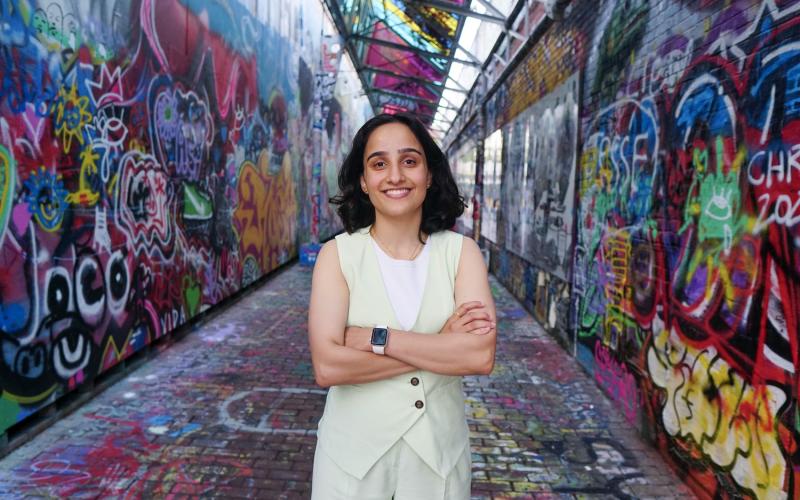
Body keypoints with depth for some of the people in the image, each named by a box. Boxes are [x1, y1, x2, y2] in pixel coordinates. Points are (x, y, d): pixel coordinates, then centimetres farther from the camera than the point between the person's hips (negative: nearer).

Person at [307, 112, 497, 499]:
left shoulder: (461, 252, -7)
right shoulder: (337, 254, -10)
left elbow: (481, 356, -18)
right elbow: (327, 367, -21)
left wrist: (376, 338, -21)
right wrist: (442, 345, -19)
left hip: (440, 450, 1)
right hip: (354, 453, -1)